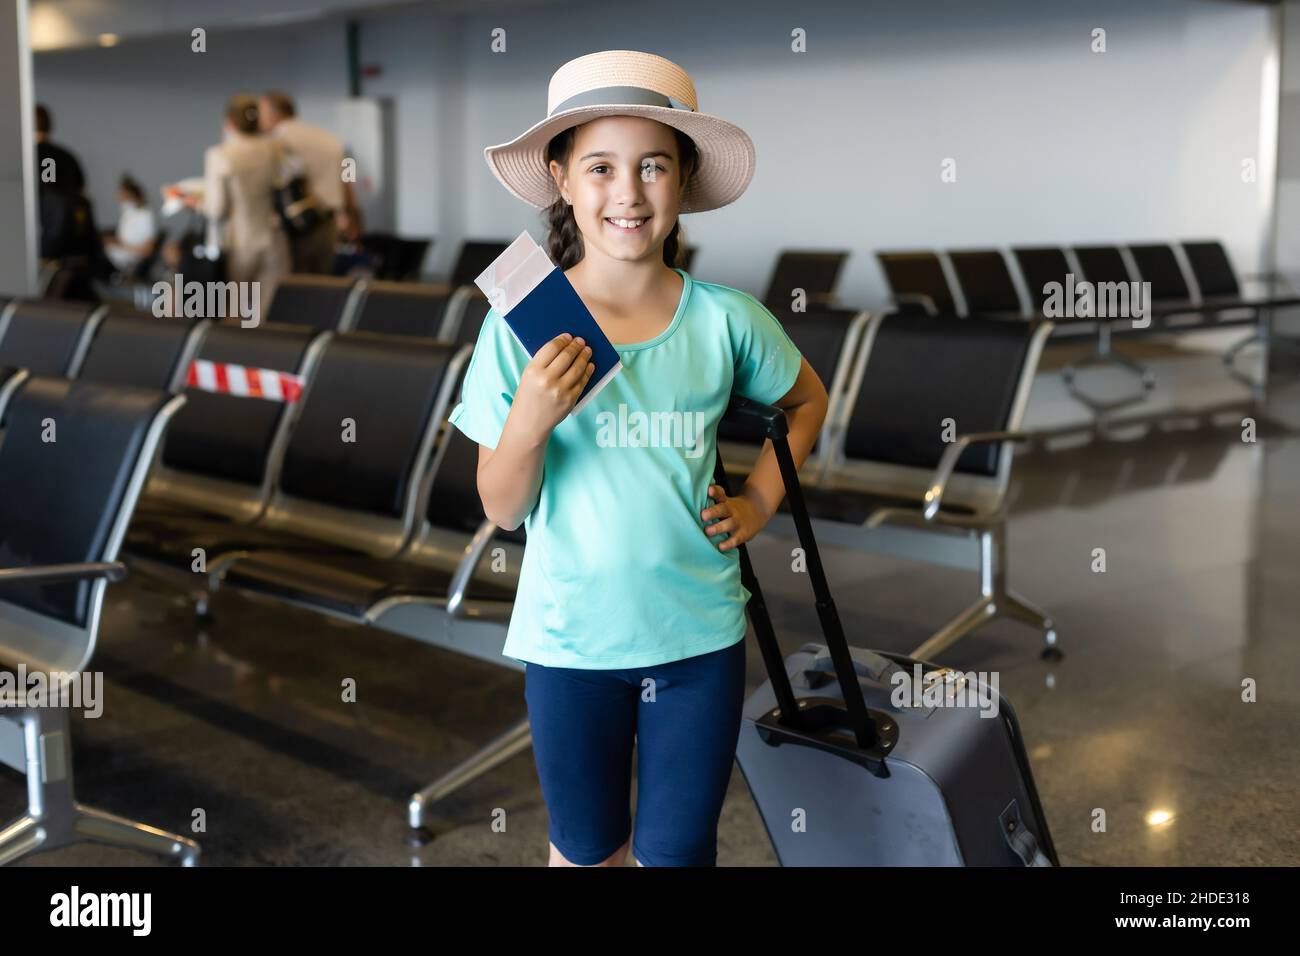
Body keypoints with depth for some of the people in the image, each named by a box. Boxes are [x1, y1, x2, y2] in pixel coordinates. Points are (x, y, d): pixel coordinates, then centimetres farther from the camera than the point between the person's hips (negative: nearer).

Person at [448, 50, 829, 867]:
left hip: (699, 636, 1)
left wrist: (761, 501, 2)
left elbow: (807, 400, 13)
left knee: (678, 850, 12)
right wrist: (527, 423, -25)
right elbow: (503, 510, -8)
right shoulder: (521, 325, -11)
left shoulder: (725, 319, -8)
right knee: (587, 849, 18)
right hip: (570, 638, 0)